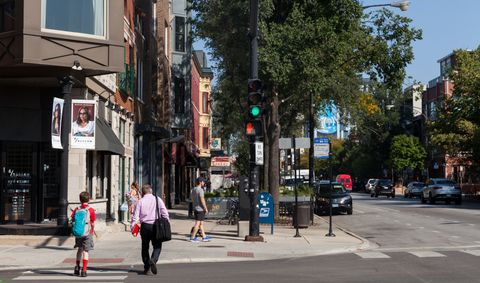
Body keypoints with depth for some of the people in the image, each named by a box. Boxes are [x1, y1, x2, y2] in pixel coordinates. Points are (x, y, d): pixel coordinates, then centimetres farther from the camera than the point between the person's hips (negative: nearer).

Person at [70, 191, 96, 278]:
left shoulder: (76, 209, 2)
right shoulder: (91, 210, -8)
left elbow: (72, 220, 0)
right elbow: (92, 223, -7)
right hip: (88, 233, -3)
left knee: (80, 249, 23)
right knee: (85, 251, 0)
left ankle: (77, 266, 20)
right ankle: (84, 271, -3)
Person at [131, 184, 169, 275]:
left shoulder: (140, 201, 2)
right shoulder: (157, 199, 3)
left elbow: (136, 215, -4)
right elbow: (164, 213, -1)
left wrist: (133, 227, -3)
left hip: (145, 226, 1)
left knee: (145, 247, 14)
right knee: (157, 246, 7)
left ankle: (146, 267, 15)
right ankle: (153, 260, -20)